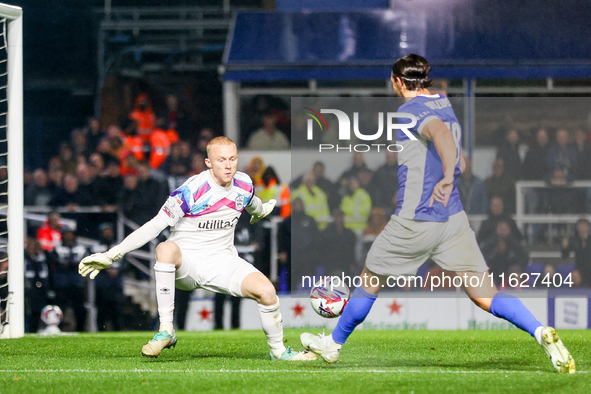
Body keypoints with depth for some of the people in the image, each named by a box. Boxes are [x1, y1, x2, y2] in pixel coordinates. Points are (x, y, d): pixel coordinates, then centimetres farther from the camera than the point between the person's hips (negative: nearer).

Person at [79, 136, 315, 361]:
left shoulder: (244, 185, -1)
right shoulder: (192, 190, -18)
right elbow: (155, 226, -19)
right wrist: (112, 255, -25)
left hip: (223, 261, 4)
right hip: (186, 262, -4)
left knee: (266, 291, -21)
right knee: (166, 248, -39)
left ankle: (278, 351, 7)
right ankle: (166, 331, -33)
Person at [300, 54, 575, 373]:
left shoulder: (411, 110, -10)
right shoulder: (445, 105, 15)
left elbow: (441, 134, -32)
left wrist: (446, 177, -44)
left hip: (415, 221, -6)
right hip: (453, 217, 6)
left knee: (369, 282, 15)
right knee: (484, 293, -3)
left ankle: (334, 344, 32)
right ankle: (541, 332, -25)